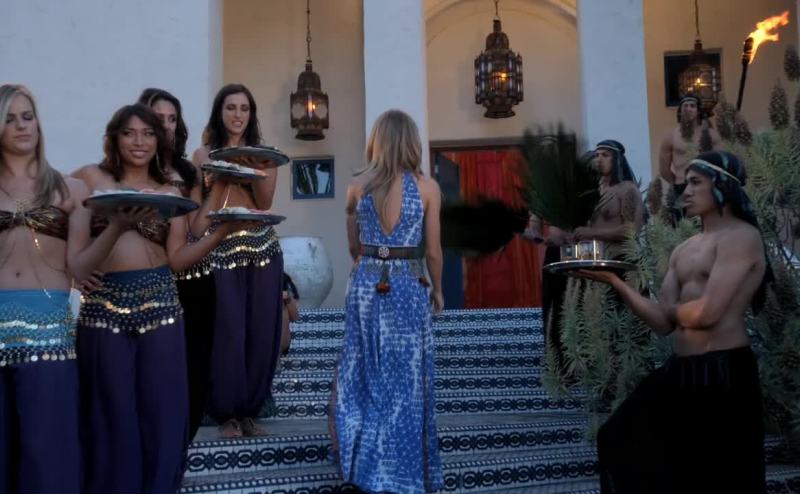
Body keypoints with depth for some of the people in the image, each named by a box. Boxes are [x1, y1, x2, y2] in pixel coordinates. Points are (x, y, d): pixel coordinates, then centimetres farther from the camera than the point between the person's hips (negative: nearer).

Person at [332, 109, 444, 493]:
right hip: (408, 287, -2)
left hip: (366, 285, 2)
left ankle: (361, 460, 25)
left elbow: (353, 246, 11)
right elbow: (433, 251, -2)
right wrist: (438, 289, 14)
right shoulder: (427, 188, -6)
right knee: (406, 379, 8)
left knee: (363, 375, 14)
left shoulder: (358, 186, 1)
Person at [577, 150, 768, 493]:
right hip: (681, 370, 9)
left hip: (723, 374, -8)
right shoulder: (682, 251, 14)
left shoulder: (741, 236, -10)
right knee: (621, 438, 14)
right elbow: (663, 323, 5)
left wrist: (673, 308, 2)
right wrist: (614, 281, -3)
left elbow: (706, 314, -19)